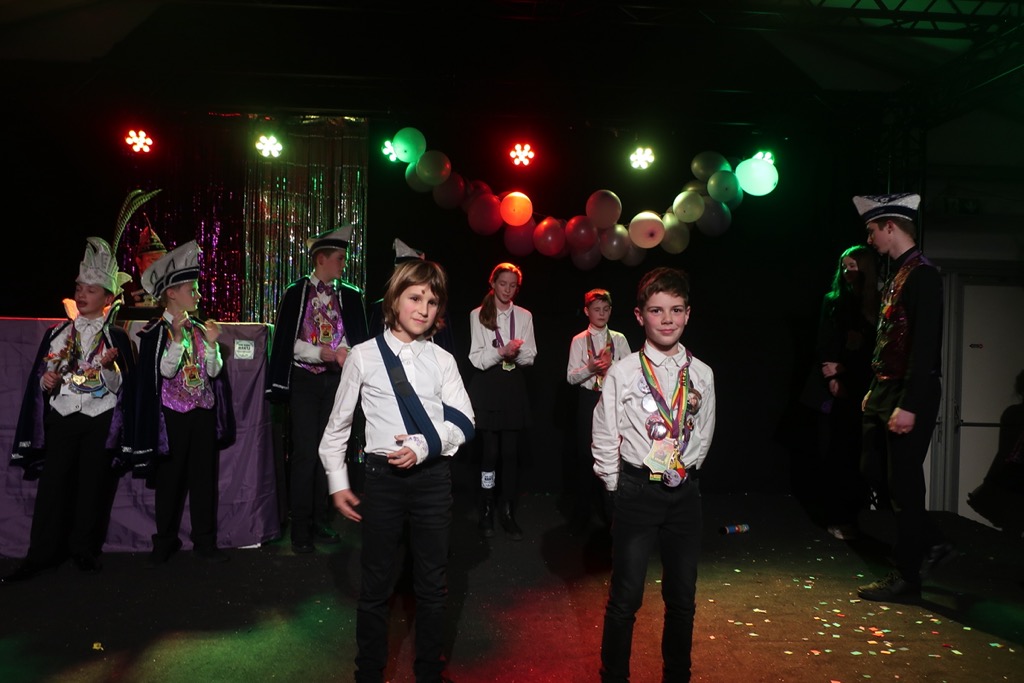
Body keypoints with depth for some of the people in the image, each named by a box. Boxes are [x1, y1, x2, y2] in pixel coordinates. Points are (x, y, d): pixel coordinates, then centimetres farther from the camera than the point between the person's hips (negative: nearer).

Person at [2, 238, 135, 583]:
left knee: (93, 486, 4)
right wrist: (46, 382, -11)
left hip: (100, 422, -2)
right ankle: (42, 555, 11)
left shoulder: (116, 337, 1)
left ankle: (85, 550, 18)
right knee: (52, 485, 0)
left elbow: (121, 387, -6)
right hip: (60, 419, 2)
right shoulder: (56, 333, 10)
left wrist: (108, 367, -26)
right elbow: (38, 379, 12)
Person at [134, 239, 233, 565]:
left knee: (204, 477, 7)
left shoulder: (200, 328, 9)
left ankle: (205, 541, 16)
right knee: (170, 479, 5)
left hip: (203, 413, 4)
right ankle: (165, 542, 19)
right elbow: (164, 371, -16)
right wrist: (176, 337, -23)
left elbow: (214, 372, 3)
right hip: (172, 414, -4)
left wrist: (211, 343, -11)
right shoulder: (155, 331, -5)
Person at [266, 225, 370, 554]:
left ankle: (321, 521, 20)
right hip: (305, 380, -3)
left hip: (337, 380, 3)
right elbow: (287, 342, -6)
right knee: (305, 453, -3)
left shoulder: (351, 297, 6)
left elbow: (360, 342, 2)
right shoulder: (295, 293, -1)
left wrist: (346, 356, -18)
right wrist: (323, 353, -16)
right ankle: (301, 528, 8)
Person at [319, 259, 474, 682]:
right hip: (383, 475, -1)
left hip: (433, 476, 2)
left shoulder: (442, 360, 3)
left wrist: (425, 446, -18)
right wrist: (337, 482, 3)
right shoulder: (363, 356, -1)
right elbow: (338, 425, 6)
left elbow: (462, 422, -2)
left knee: (433, 584, 14)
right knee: (377, 583, 11)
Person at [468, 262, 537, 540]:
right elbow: (476, 358, -5)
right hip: (487, 385, -2)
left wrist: (516, 352, -15)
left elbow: (530, 356, 6)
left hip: (514, 385, 2)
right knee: (490, 450, -2)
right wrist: (501, 352, -21)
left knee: (511, 451, 2)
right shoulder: (478, 315, 1)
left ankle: (508, 514, 13)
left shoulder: (524, 316, 9)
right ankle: (486, 513, 12)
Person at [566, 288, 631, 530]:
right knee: (585, 452, 1)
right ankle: (583, 508, 17)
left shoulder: (619, 339, 5)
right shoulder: (579, 341, 2)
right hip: (589, 398, -1)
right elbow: (570, 377, -3)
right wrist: (590, 368, -21)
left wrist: (611, 366, -17)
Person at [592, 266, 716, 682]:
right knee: (625, 597, 2)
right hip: (637, 491, -3)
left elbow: (703, 434, 13)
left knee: (682, 597, 14)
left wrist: (684, 475, 13)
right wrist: (618, 491, 3)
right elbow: (604, 441, -2)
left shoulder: (702, 374, 1)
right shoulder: (622, 373, -8)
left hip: (685, 492, 3)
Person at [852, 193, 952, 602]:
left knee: (903, 484, 0)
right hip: (884, 392, 9)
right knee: (874, 472, 15)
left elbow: (926, 345, -21)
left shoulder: (922, 274, -15)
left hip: (909, 397, -9)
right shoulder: (896, 274, 14)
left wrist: (908, 406, -24)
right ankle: (931, 544, 30)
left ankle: (906, 578, 14)